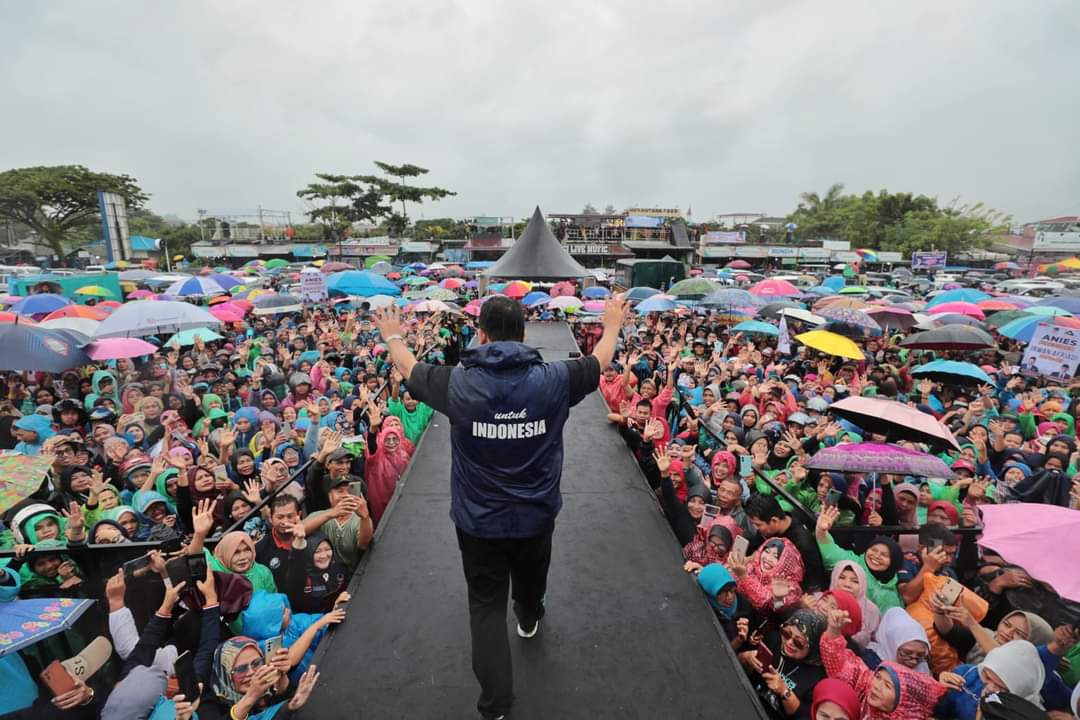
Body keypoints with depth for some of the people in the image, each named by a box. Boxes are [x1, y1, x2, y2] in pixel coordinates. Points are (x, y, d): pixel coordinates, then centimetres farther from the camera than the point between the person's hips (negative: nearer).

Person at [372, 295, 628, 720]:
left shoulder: (458, 383, -18)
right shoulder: (553, 380, -16)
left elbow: (409, 370, 2)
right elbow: (599, 362, 4)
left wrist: (392, 336, 23)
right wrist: (613, 324, 23)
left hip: (479, 521, -2)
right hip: (536, 515, 3)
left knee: (486, 606, 15)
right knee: (531, 579, 32)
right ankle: (529, 620, 62)